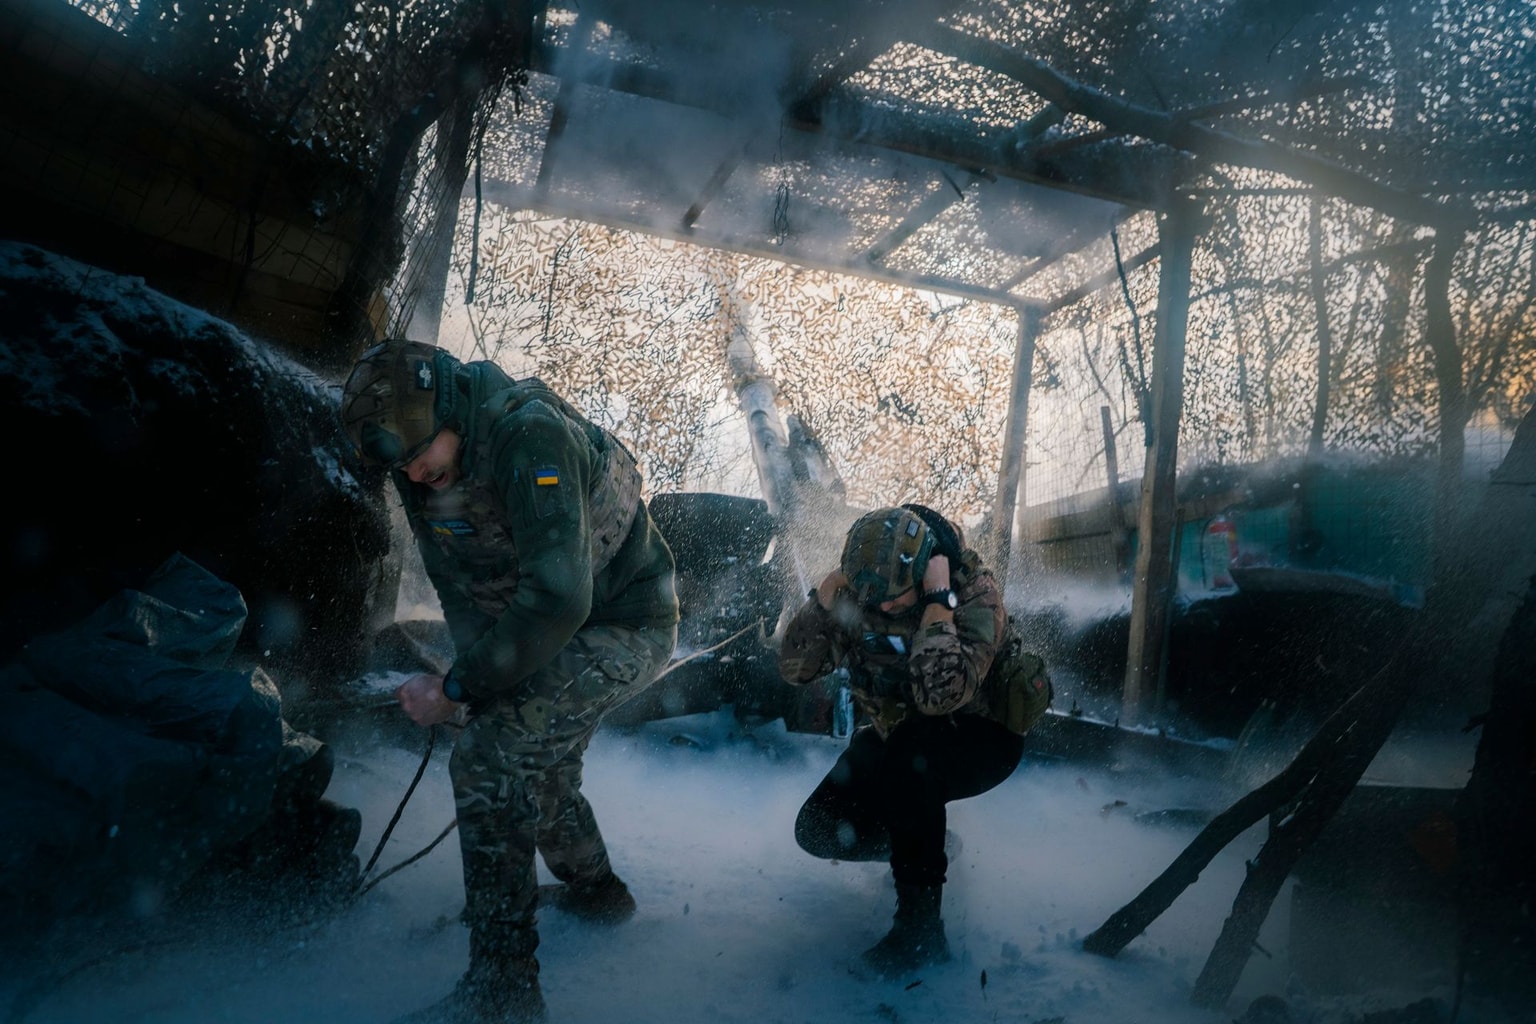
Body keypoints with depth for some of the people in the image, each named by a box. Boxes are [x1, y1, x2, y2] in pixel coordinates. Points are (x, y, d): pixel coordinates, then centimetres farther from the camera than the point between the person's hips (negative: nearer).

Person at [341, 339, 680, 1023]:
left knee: (490, 760, -21)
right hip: (560, 629, 9)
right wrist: (482, 677, 0)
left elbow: (557, 598, -38)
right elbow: (458, 583, 9)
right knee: (536, 765, 22)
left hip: (628, 622, -9)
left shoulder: (527, 434, -32)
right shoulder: (420, 467, -4)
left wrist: (457, 688, -29)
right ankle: (594, 889, 48)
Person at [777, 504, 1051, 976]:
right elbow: (794, 669, -16)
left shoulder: (974, 591, -27)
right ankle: (921, 838, 21)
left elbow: (940, 696, -41)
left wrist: (937, 601, -39)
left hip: (979, 738, -5)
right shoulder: (857, 588, -14)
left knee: (907, 754, -37)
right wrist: (825, 595, -28)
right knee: (819, 831, -9)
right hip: (896, 737, 5)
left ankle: (921, 927, -21)